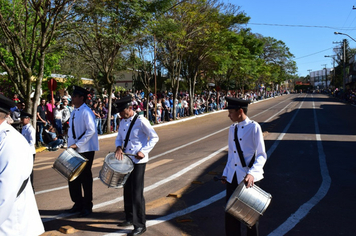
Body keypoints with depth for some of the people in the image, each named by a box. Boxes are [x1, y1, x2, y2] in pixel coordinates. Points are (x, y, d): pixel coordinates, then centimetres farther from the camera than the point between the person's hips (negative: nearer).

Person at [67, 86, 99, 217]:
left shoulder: (86, 112, -15)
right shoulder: (74, 112, 12)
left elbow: (91, 130, -22)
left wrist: (78, 144, -22)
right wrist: (71, 144, 10)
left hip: (86, 150, -8)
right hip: (75, 149, 8)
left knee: (85, 177, 3)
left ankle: (87, 206, 18)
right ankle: (78, 203, 29)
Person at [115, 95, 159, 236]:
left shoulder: (141, 121, -14)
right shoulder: (123, 122, 8)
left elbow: (154, 137, -12)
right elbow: (119, 137, 16)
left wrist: (143, 151, -21)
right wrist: (118, 147, -5)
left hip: (138, 161, -7)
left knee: (137, 193, -4)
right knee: (127, 190, 17)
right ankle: (130, 218, 34)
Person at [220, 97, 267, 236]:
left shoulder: (254, 127, -10)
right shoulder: (232, 129, 9)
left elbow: (261, 156, -12)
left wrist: (252, 173, -25)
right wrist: (225, 173, 14)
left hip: (249, 178, -5)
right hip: (233, 177, 6)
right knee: (230, 212, 11)